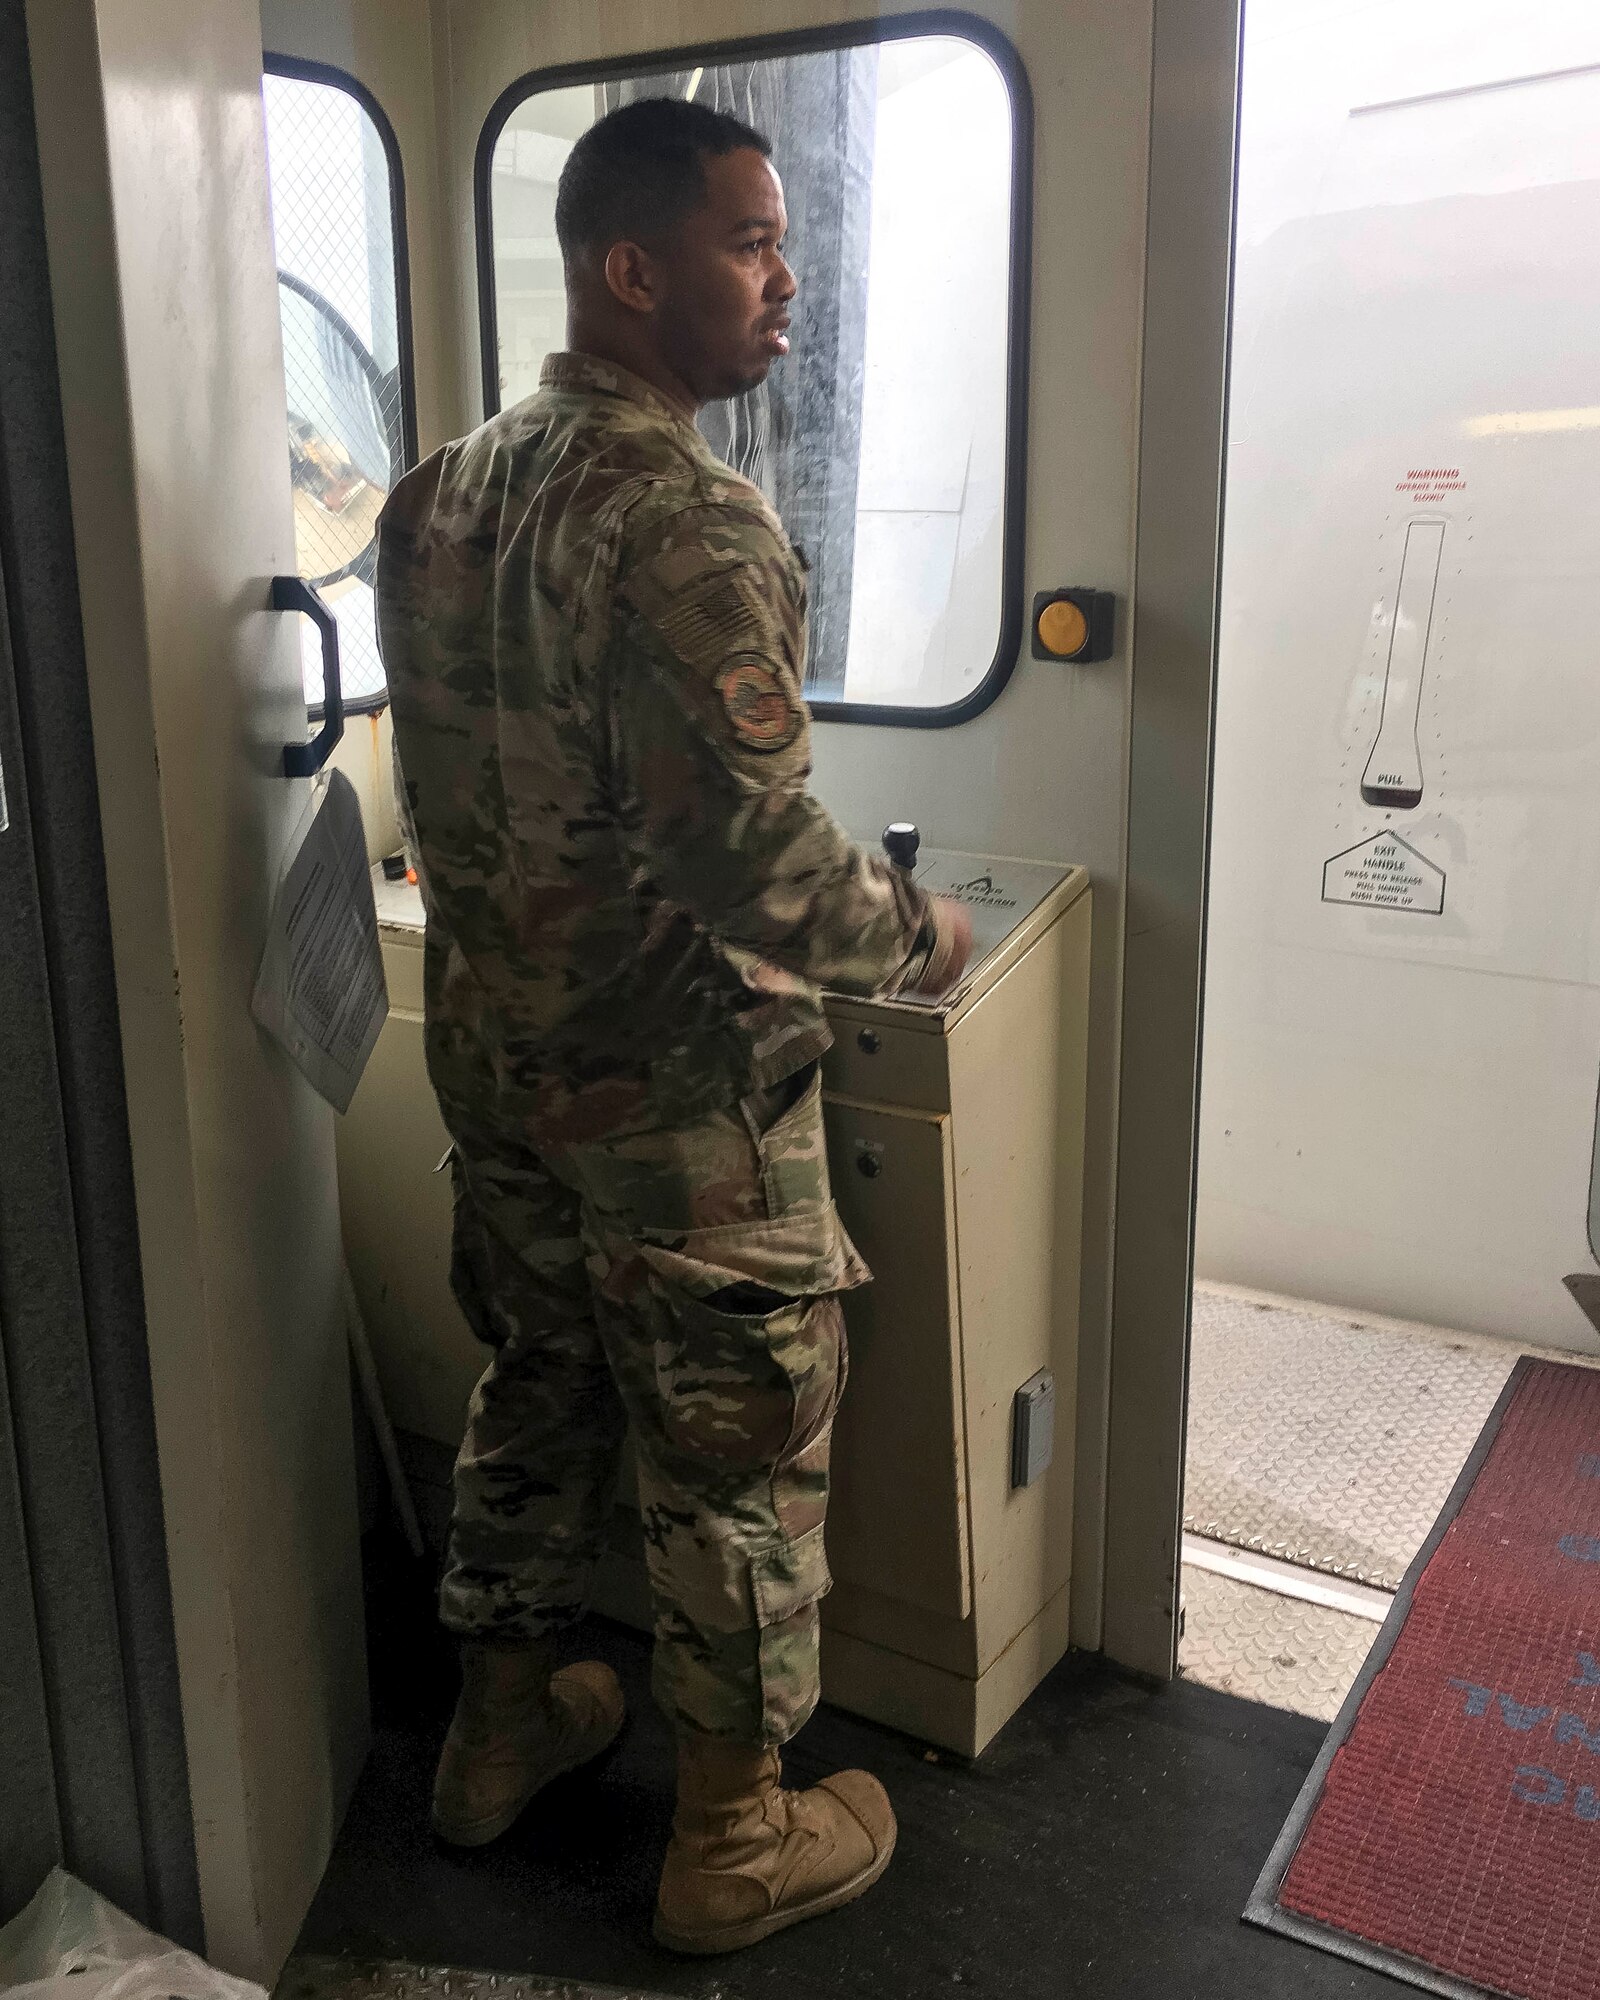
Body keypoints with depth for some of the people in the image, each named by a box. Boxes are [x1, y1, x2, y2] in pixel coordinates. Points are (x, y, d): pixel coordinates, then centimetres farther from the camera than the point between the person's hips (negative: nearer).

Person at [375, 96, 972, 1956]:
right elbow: (759, 865, -26)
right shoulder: (691, 521, -23)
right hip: (678, 1098, -8)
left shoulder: (438, 495, 5)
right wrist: (925, 935, -9)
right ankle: (734, 1841, 28)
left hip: (494, 1057, 8)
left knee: (533, 1388, 23)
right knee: (737, 1458, 9)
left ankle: (495, 1729, 42)